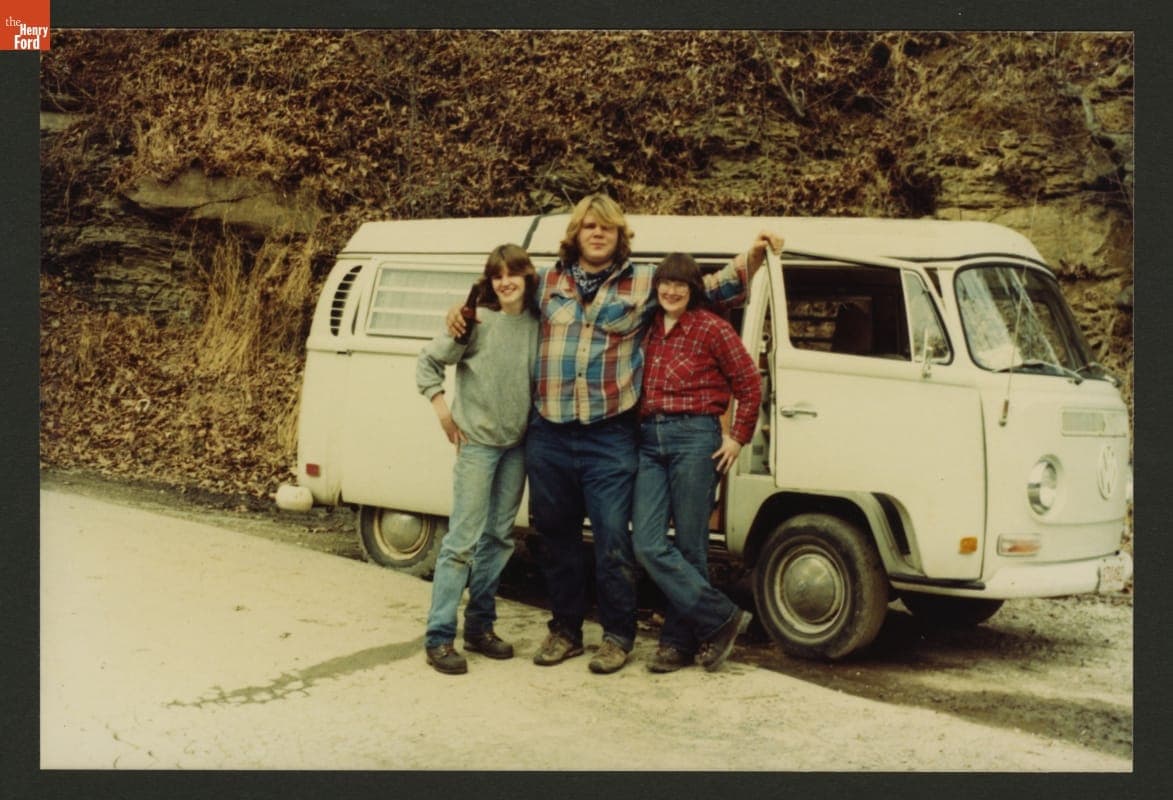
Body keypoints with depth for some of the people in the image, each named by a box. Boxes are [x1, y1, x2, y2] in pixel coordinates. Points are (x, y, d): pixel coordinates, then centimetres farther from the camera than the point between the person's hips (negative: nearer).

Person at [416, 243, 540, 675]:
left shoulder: (537, 324, 2)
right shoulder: (477, 320, -10)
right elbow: (428, 360, -4)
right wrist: (443, 410, -8)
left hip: (517, 444, 5)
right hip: (477, 441, -5)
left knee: (498, 537, 11)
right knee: (463, 538, -7)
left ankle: (480, 626, 23)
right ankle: (439, 636, -2)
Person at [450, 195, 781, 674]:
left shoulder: (646, 282, 4)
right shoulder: (546, 281, 11)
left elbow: (715, 289, 10)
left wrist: (753, 257, -3)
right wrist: (461, 310, 11)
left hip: (609, 438, -3)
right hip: (548, 436, 3)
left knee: (613, 541, -2)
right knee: (555, 537, 12)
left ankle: (618, 635, 14)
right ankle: (564, 629, 26)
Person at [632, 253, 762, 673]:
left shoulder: (712, 329, -2)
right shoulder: (648, 329, 13)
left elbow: (750, 385, 2)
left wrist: (737, 437, -1)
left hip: (695, 439, -5)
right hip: (648, 440, 5)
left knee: (689, 546, 0)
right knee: (647, 545, -5)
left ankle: (680, 640, 12)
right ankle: (722, 618, 3)